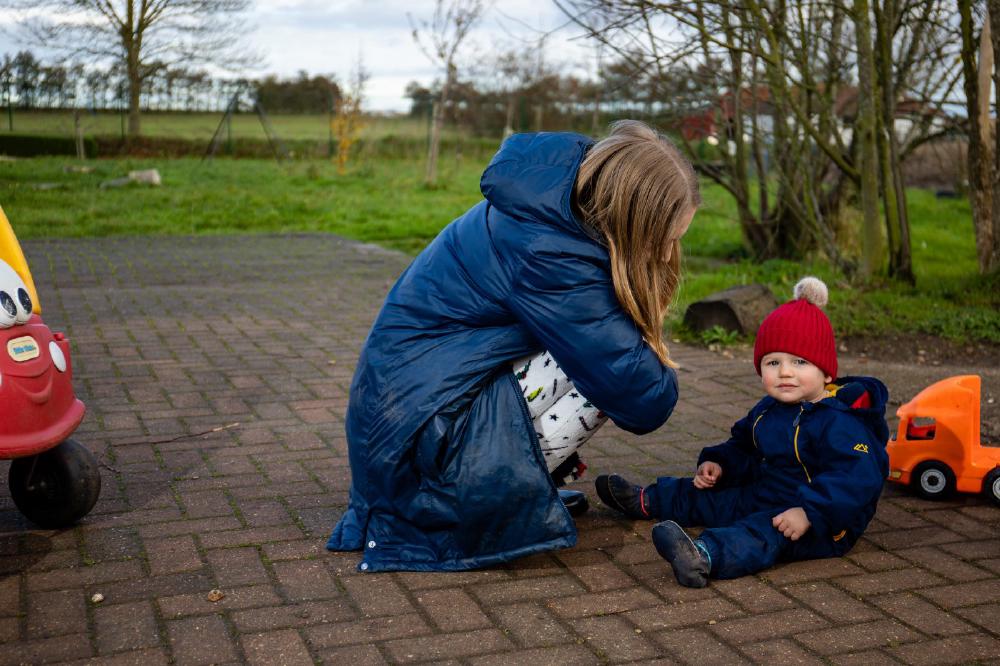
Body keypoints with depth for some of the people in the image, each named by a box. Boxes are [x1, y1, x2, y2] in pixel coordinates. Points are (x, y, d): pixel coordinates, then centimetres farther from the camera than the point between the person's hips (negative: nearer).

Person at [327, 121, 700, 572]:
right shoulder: (548, 255, -27)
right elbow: (643, 402, -21)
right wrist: (663, 376, 1)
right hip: (422, 430, -9)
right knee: (606, 358, -17)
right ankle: (496, 498, -5)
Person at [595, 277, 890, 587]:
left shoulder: (838, 423, -21)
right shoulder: (768, 410, 9)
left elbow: (859, 479, -31)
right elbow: (743, 447, 26)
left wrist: (809, 513, -38)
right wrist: (719, 463, 6)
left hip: (820, 526, -10)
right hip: (766, 496, 10)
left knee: (765, 532, -38)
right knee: (709, 496, 19)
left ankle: (704, 556, -66)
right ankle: (645, 501, 40)